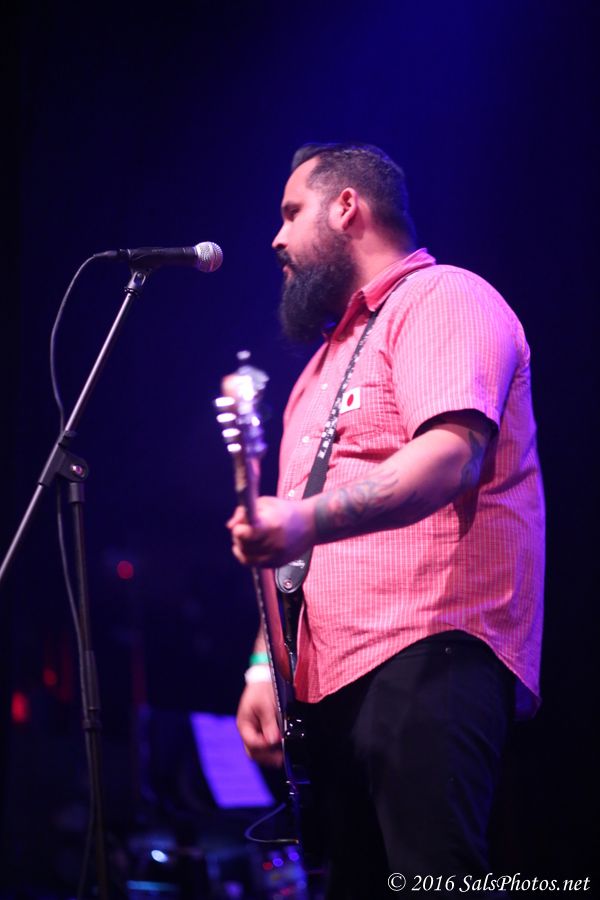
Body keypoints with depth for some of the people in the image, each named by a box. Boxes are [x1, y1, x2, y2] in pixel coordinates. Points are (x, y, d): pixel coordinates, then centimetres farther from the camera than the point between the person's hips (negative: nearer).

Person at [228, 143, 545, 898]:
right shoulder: (331, 356, 28)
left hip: (430, 651, -10)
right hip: (337, 673, 10)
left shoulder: (441, 300, -1)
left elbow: (452, 457, -20)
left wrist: (307, 520, -33)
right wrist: (267, 666, 17)